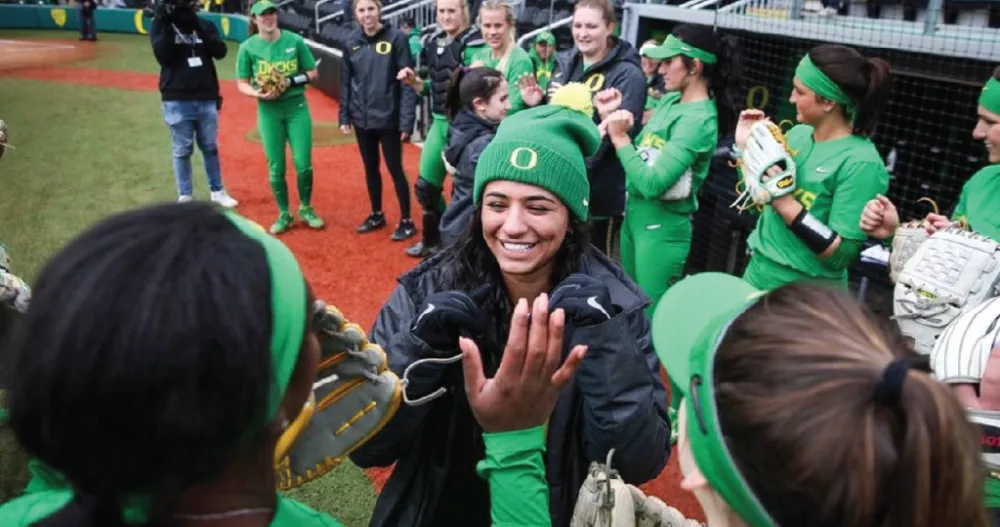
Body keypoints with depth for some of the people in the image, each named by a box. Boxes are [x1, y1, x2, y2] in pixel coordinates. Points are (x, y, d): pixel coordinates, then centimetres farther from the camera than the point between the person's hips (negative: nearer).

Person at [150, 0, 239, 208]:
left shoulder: (204, 25, 6)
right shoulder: (160, 25, 1)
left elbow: (220, 51, -9)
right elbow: (163, 56, -13)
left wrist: (199, 26, -16)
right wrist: (166, 26, -18)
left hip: (207, 98, 2)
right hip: (176, 100, -2)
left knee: (210, 147, 12)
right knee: (182, 150, 4)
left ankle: (217, 192, 24)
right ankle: (184, 197, 14)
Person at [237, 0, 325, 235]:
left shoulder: (295, 40, -2)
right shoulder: (248, 47, -3)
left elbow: (312, 73, 3)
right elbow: (242, 84, 1)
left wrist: (290, 81, -13)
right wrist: (257, 93, -19)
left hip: (297, 108, 0)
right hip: (268, 112, 0)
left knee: (303, 164, -1)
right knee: (275, 168, 5)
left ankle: (306, 209, 23)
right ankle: (284, 214, 22)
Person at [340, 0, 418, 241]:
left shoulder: (396, 38, -10)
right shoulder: (352, 42, 2)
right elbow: (346, 82, 8)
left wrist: (407, 120, -16)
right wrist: (344, 117, 5)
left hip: (388, 118, -4)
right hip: (361, 119, 5)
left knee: (395, 169, 3)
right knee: (370, 168, 16)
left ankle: (406, 221, 17)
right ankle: (376, 215, 33)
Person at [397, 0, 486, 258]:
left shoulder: (474, 44, -12)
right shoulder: (432, 42, 10)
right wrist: (414, 82, 1)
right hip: (439, 122, 8)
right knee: (425, 186, 14)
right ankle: (434, 240, 34)